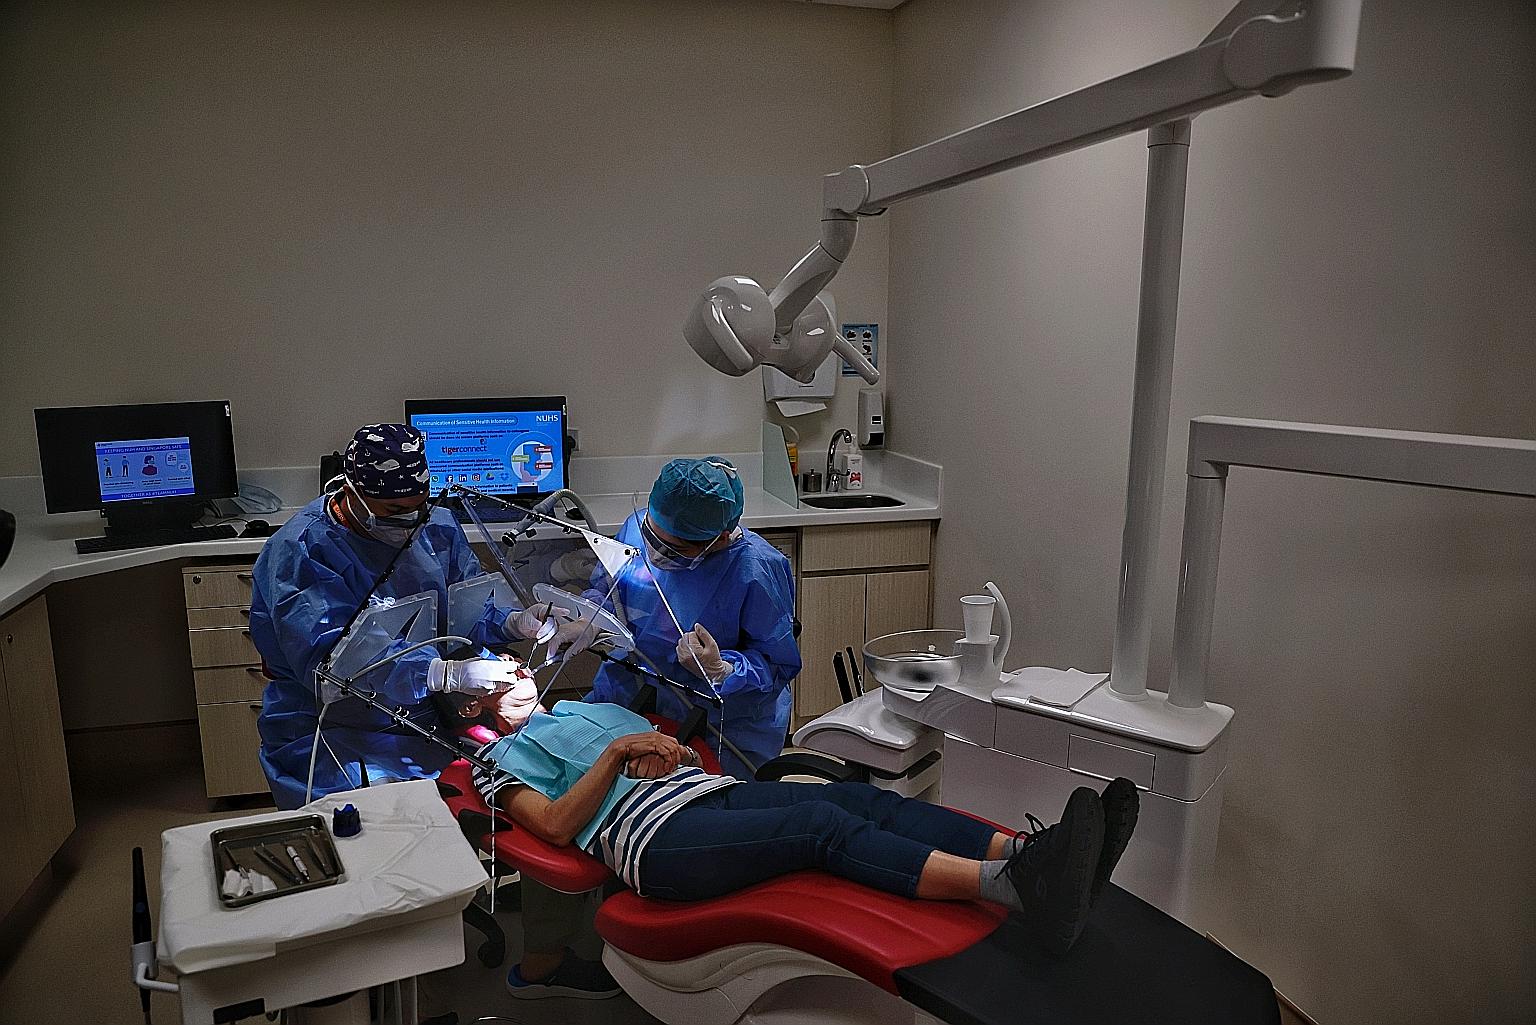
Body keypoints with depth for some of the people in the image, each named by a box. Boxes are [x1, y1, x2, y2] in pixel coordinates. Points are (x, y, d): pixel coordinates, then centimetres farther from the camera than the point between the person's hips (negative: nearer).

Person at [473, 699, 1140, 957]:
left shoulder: (590, 709, 35)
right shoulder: (501, 757, 18)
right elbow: (555, 823, -2)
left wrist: (663, 749, 4)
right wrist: (618, 751, -7)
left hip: (714, 792, 7)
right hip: (658, 838, -7)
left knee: (867, 800, -18)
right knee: (825, 824, -30)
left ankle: (1032, 852, -32)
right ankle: (1015, 887, -46)